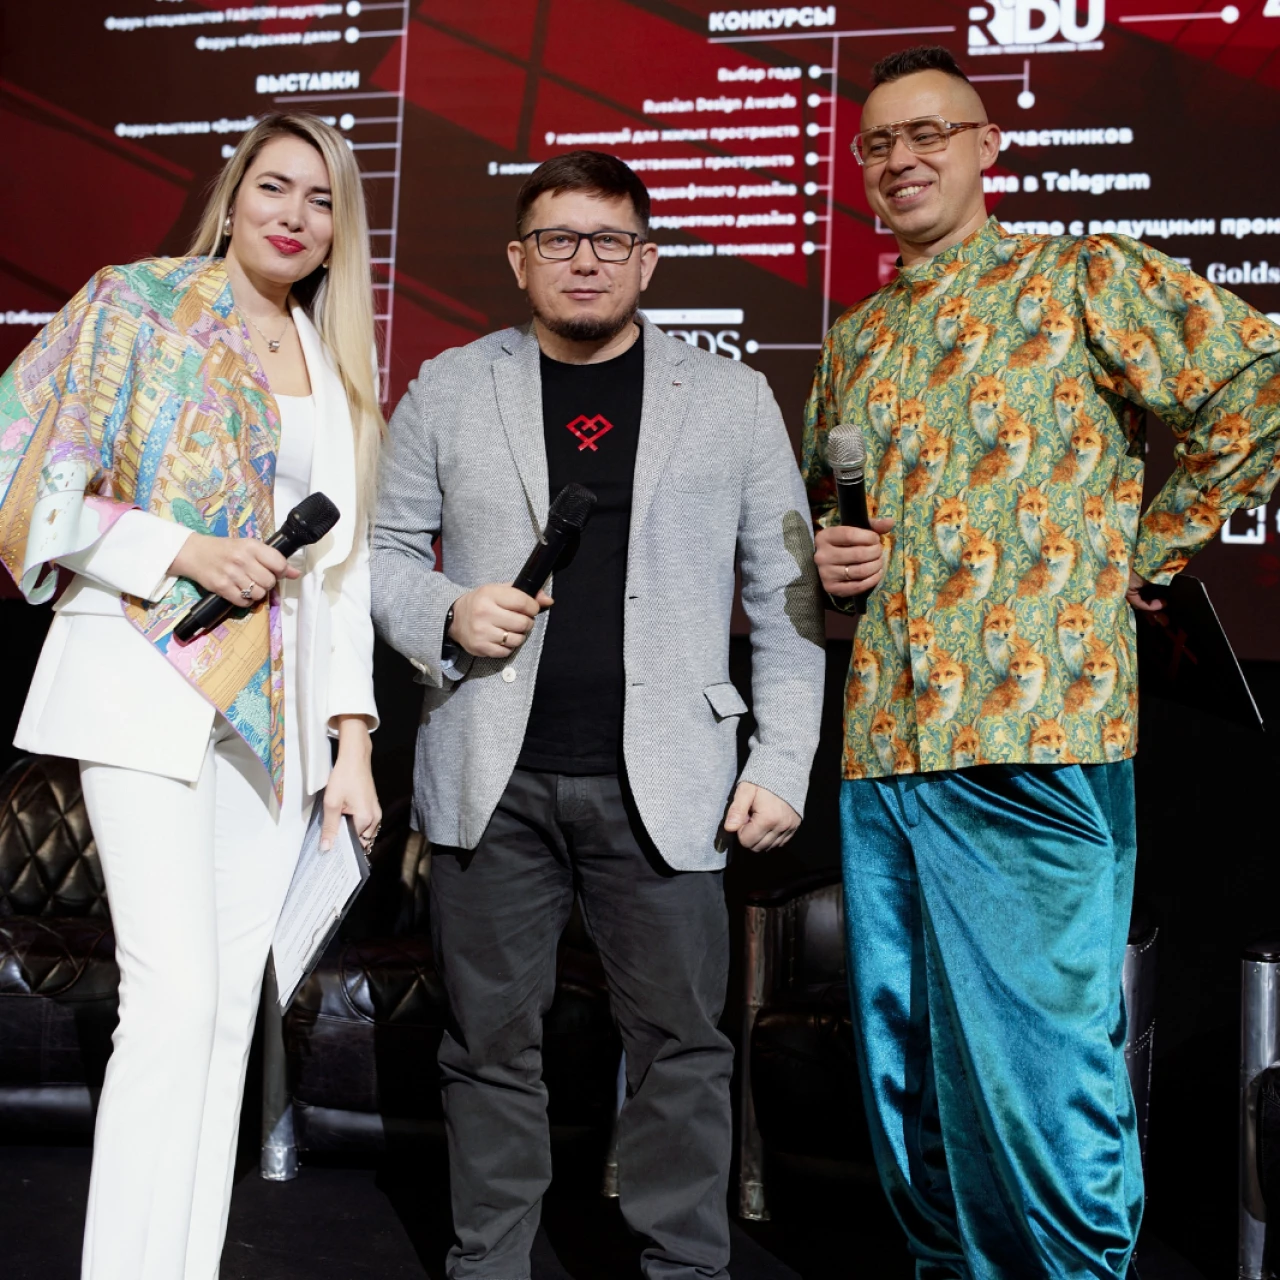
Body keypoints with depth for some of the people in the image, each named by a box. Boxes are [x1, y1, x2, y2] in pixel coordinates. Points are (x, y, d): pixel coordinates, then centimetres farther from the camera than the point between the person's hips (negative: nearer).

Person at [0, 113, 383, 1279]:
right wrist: (181, 551, -13)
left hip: (278, 705, 5)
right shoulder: (139, 305, 2)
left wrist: (352, 740, 8)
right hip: (149, 683, -5)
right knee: (175, 998, -14)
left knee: (232, 1006, 4)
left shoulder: (336, 364, 17)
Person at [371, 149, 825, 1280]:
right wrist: (444, 615, -9)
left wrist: (783, 763, -1)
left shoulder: (732, 398, 8)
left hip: (661, 782, -1)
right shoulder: (448, 390, 10)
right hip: (494, 777, 1)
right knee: (492, 1044, 8)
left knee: (681, 1044, 3)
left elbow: (787, 592, 5)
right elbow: (383, 548, 13)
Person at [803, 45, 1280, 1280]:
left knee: (1037, 1069, -5)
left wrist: (1149, 543, -3)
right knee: (905, 1069, 12)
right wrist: (822, 554, 10)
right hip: (881, 748, 6)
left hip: (1035, 738, -6)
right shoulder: (854, 342, 20)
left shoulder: (1084, 279, 2)